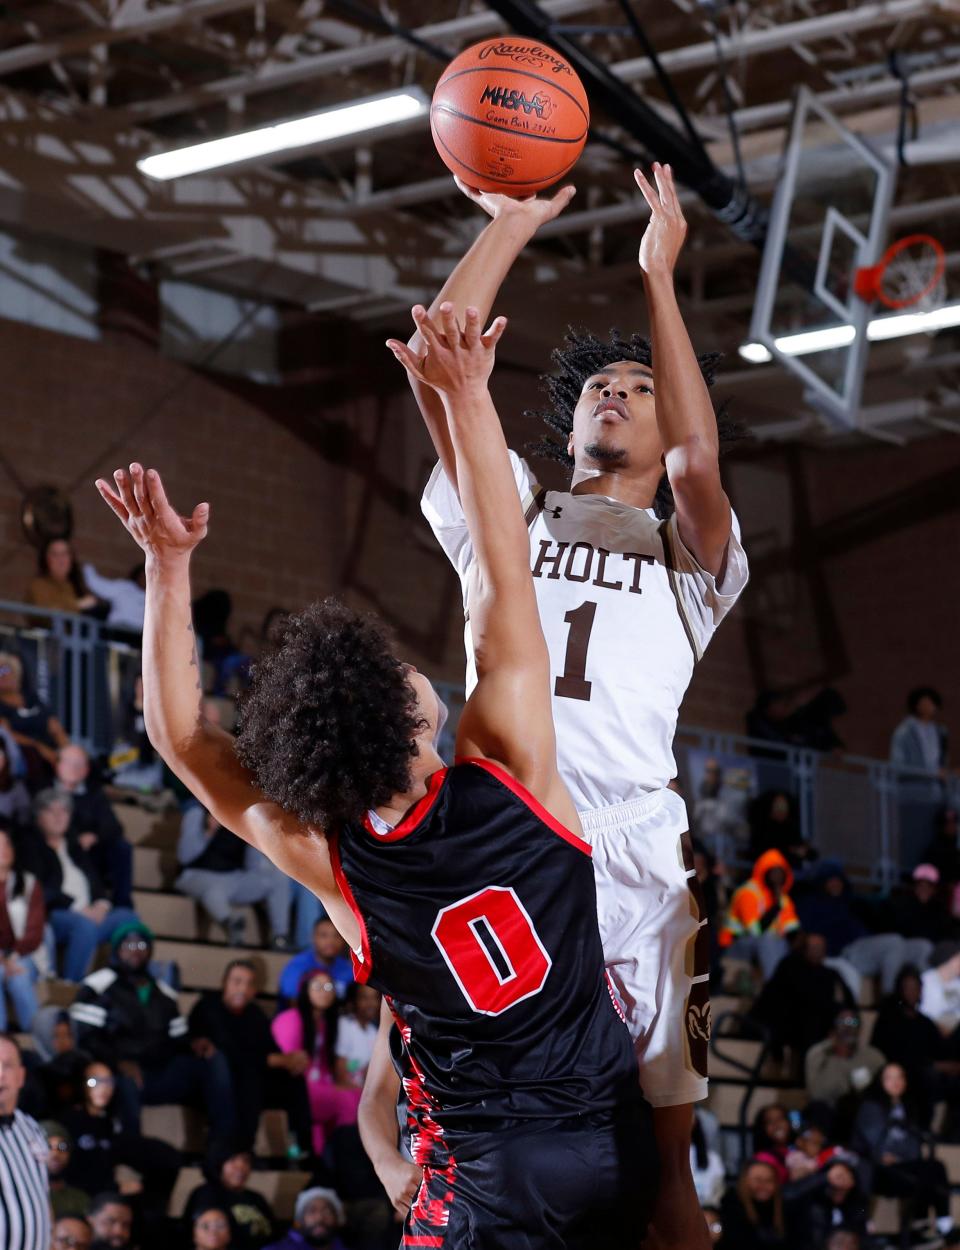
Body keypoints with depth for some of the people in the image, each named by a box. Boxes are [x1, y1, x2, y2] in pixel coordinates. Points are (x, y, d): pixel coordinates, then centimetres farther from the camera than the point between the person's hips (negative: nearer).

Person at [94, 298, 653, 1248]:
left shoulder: (327, 860, -11)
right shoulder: (508, 772, -13)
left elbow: (181, 736, -2)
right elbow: (505, 574, -8)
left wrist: (168, 569, -5)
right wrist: (466, 396, -6)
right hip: (607, 1140, 1)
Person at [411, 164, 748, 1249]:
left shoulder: (689, 553, 20)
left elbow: (699, 462, -2)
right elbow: (432, 365, 13)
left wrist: (658, 277, 1)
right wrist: (511, 225, 13)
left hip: (635, 858, -1)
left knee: (658, 1149, -4)